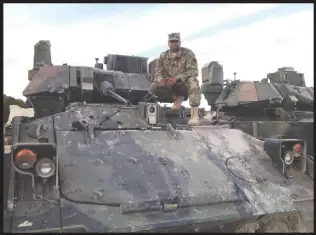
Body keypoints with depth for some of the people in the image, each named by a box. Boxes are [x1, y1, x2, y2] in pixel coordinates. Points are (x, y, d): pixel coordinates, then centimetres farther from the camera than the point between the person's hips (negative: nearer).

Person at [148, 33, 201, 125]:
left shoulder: (188, 53, -7)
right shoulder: (163, 56, 5)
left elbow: (194, 71, -18)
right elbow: (158, 71, 3)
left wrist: (177, 78, -31)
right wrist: (160, 79, -23)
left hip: (184, 83, -4)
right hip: (169, 85, 4)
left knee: (193, 81, -37)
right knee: (153, 87, -15)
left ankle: (194, 115, -40)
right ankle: (177, 98, -1)